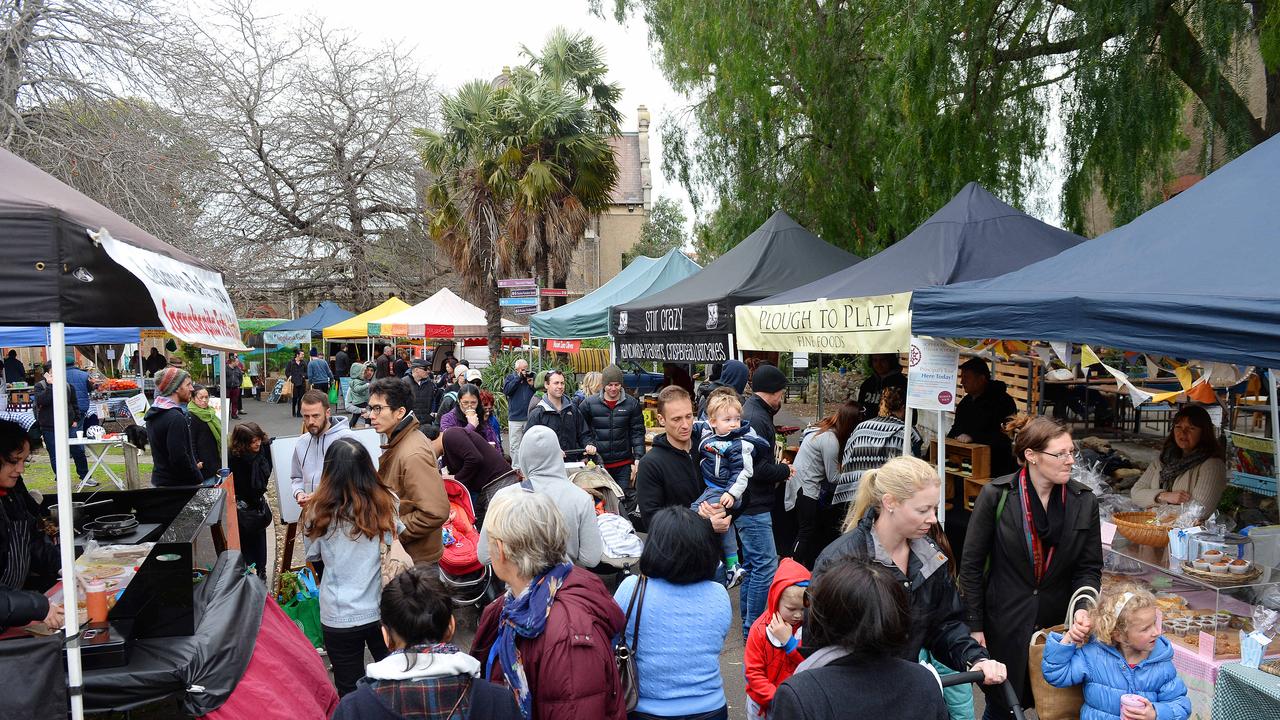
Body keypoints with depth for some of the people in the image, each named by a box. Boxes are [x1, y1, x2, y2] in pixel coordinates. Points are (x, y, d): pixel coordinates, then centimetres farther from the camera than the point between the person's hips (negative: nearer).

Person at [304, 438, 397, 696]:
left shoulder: (320, 511, -13)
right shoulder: (386, 504, -11)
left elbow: (313, 555, 3)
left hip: (340, 617, -1)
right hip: (382, 610, 2)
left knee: (351, 693, 15)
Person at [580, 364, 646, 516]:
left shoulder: (632, 404, -1)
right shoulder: (589, 403, -2)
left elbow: (638, 433, 0)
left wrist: (638, 460, -6)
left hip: (624, 464, 0)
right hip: (598, 463, 0)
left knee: (626, 501, 2)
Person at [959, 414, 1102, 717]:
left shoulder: (1085, 502, -2)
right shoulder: (996, 495, -11)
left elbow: (1089, 567, 3)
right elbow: (971, 564, -7)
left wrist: (1083, 607, -16)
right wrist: (975, 625, -7)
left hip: (1059, 624, 3)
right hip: (1005, 621, -3)